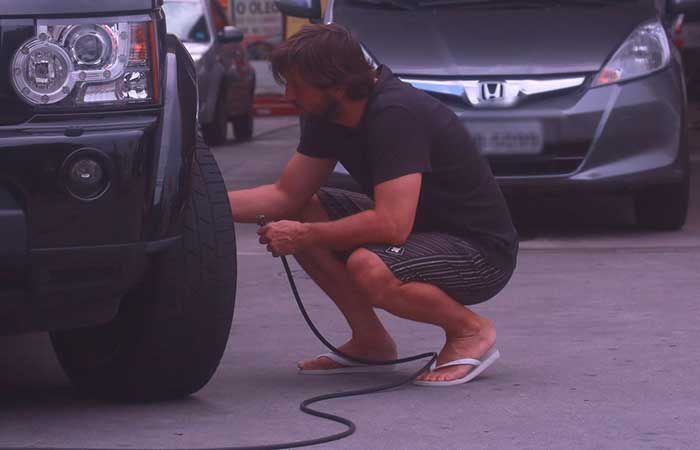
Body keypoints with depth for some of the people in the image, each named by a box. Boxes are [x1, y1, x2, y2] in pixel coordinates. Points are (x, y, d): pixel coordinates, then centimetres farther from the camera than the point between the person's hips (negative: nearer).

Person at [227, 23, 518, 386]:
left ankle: (470, 330, -9)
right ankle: (370, 341, 8)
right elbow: (287, 195, 5)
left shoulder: (395, 114, -28)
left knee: (369, 268, -35)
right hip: (422, 230, 9)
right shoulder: (327, 116, -1)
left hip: (481, 252, -9)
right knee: (301, 214, -1)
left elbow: (392, 225, -35)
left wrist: (303, 236, -23)